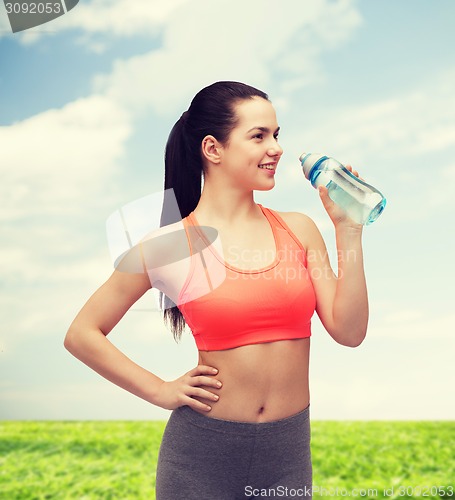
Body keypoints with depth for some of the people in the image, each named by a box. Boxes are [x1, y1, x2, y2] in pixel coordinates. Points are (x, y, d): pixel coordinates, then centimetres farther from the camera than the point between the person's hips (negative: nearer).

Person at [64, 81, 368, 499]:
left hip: (290, 449, 4)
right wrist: (161, 391, -6)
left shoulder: (298, 229, 0)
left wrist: (348, 229, -8)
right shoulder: (172, 244, -10)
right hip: (203, 453, -3)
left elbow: (349, 332, -5)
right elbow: (82, 334, -3)